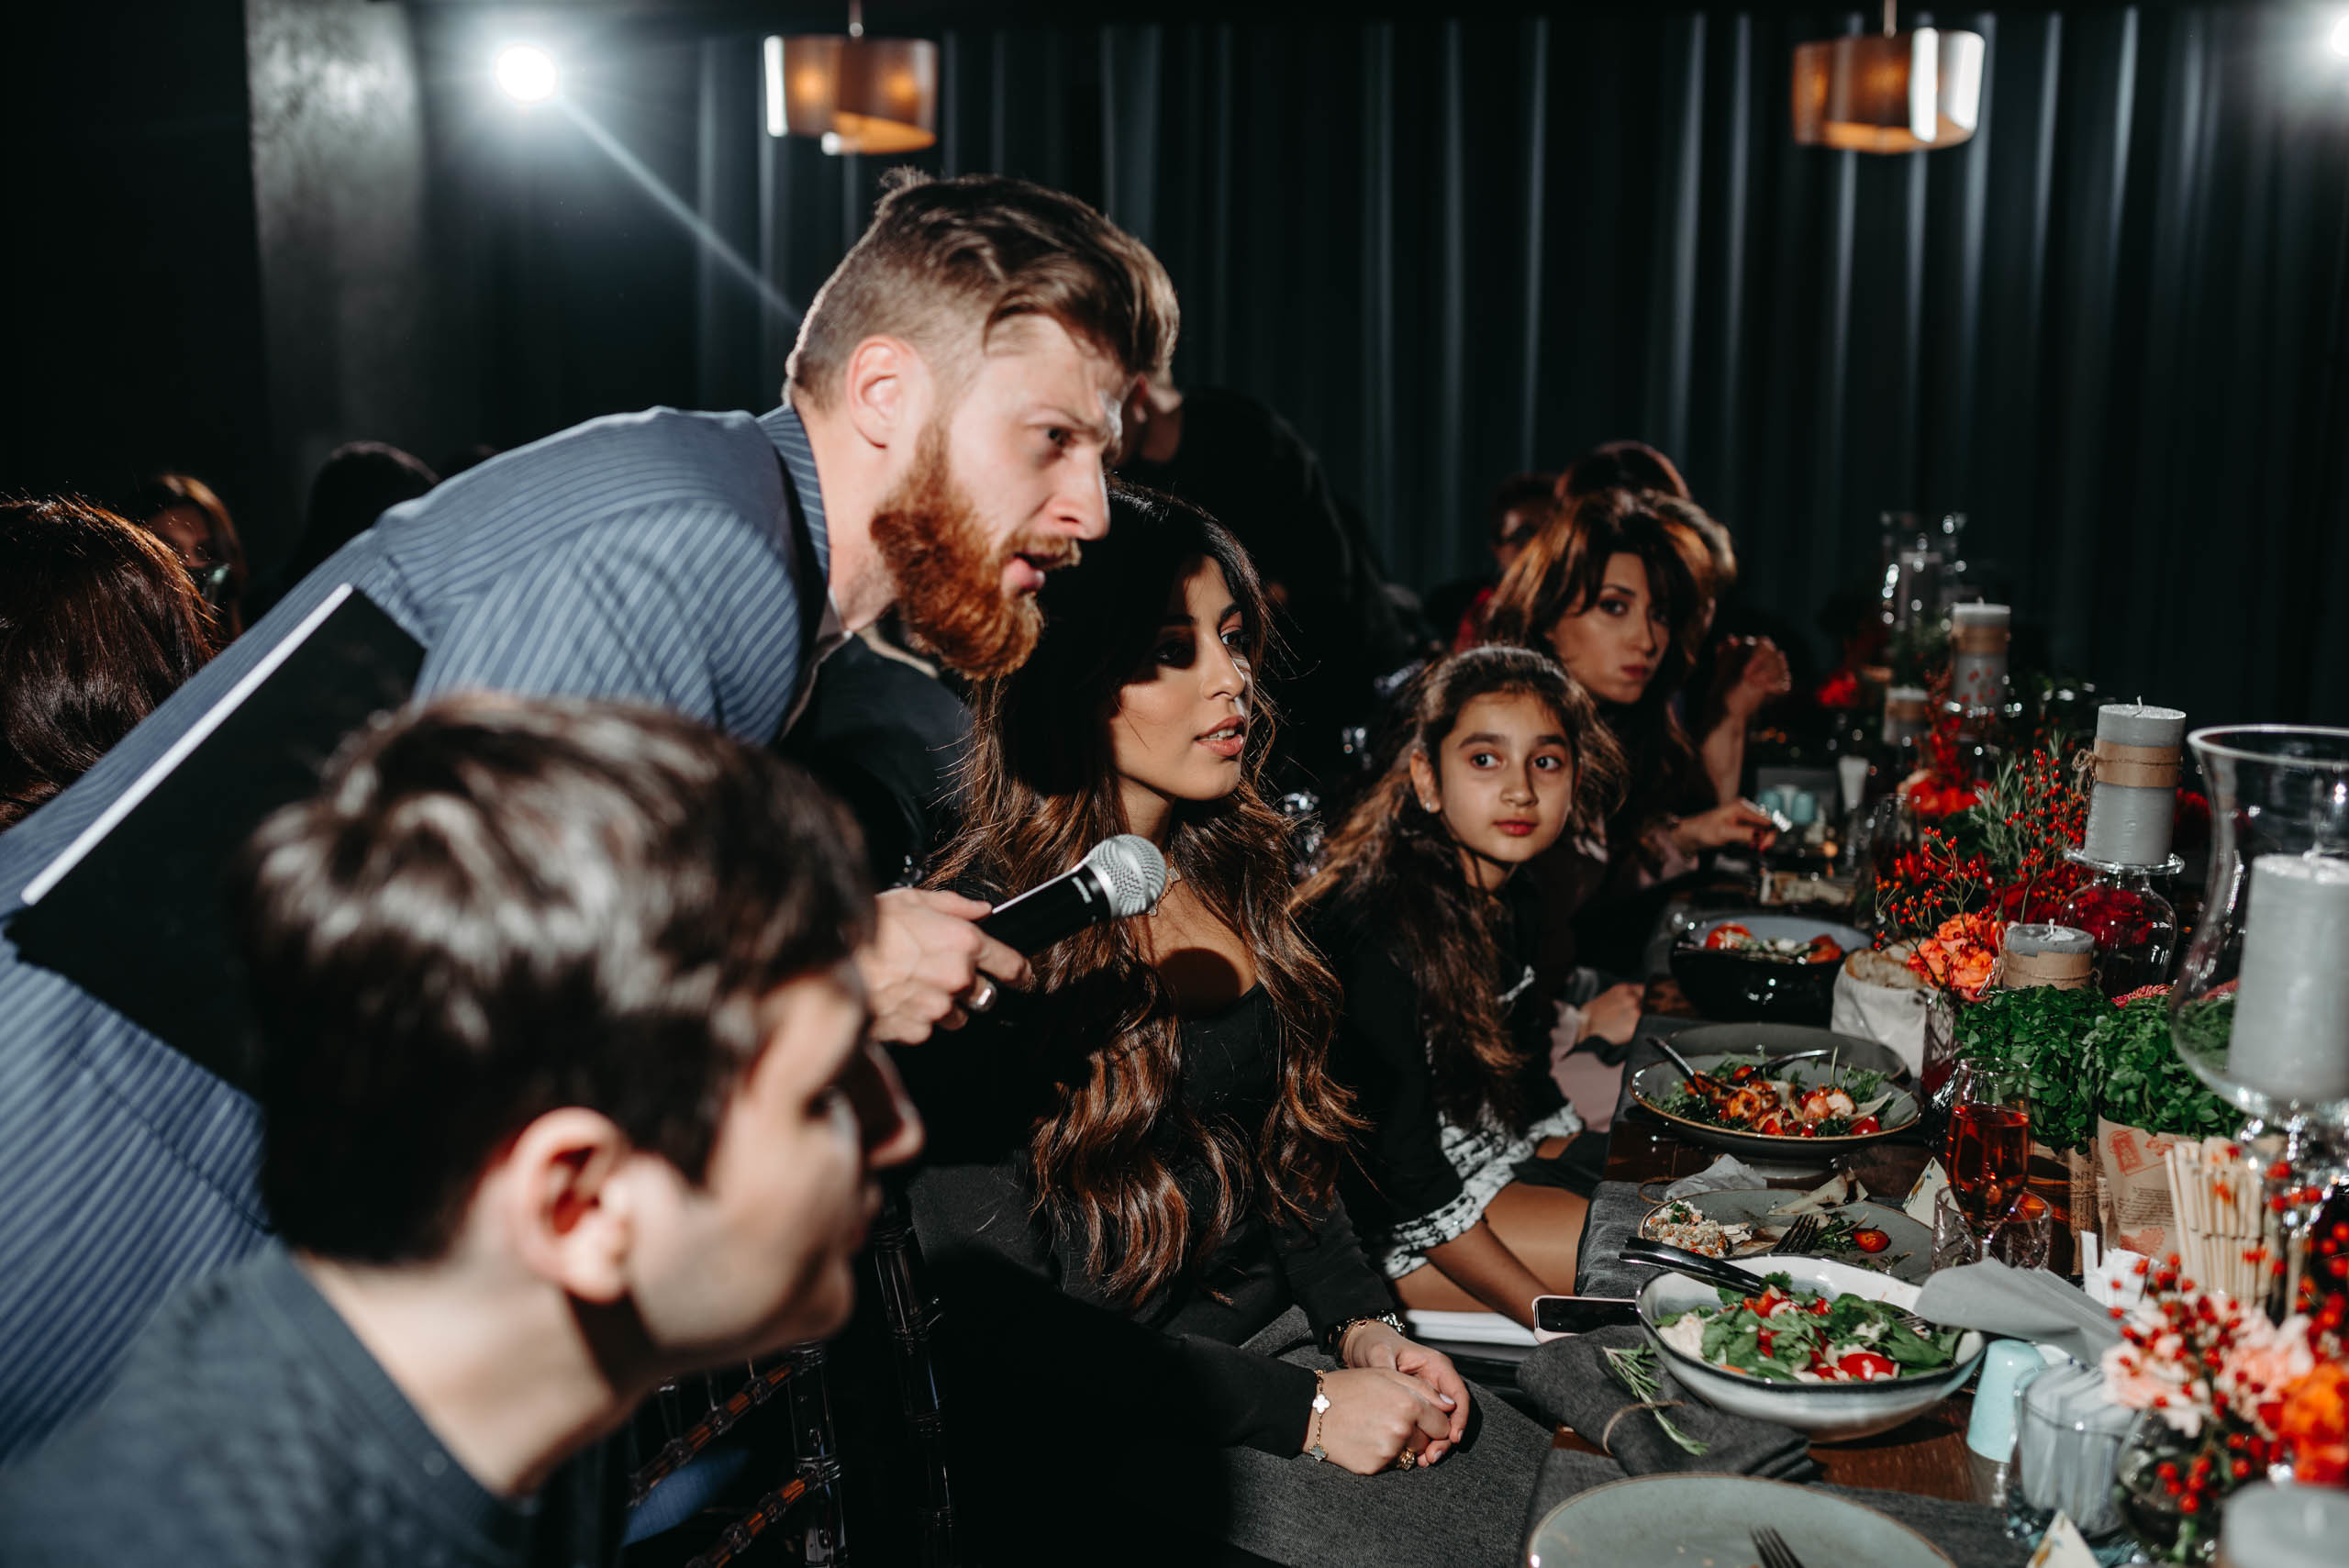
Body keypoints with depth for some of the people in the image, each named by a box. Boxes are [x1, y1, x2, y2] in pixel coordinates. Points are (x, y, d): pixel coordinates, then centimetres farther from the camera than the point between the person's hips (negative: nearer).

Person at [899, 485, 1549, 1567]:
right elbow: (996, 1306, -16)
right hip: (1097, 1422, -7)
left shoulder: (1229, 877, 6)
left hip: (1282, 1339, 7)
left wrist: (1366, 1327, -1)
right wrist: (1303, 1409, -17)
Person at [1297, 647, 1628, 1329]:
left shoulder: (1513, 907, 3)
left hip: (1495, 1174, 9)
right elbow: (1406, 1178, -24)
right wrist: (1555, 1317, -24)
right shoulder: (1382, 933, -25)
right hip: (1388, 1231, -9)